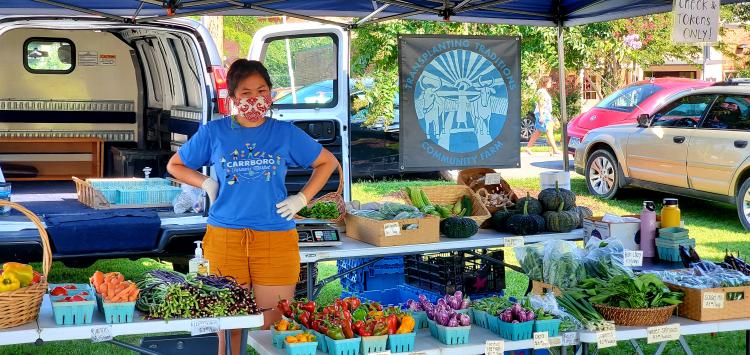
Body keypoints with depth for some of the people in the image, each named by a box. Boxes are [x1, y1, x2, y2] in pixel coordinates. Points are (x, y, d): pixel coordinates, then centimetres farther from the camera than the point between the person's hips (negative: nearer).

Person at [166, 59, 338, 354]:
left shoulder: (286, 133, 7)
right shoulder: (214, 132, 6)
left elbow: (328, 162, 18)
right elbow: (175, 166, 19)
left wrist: (301, 199, 6)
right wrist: (207, 184, 3)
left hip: (276, 238, 0)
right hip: (225, 237, 0)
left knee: (274, 325, 0)